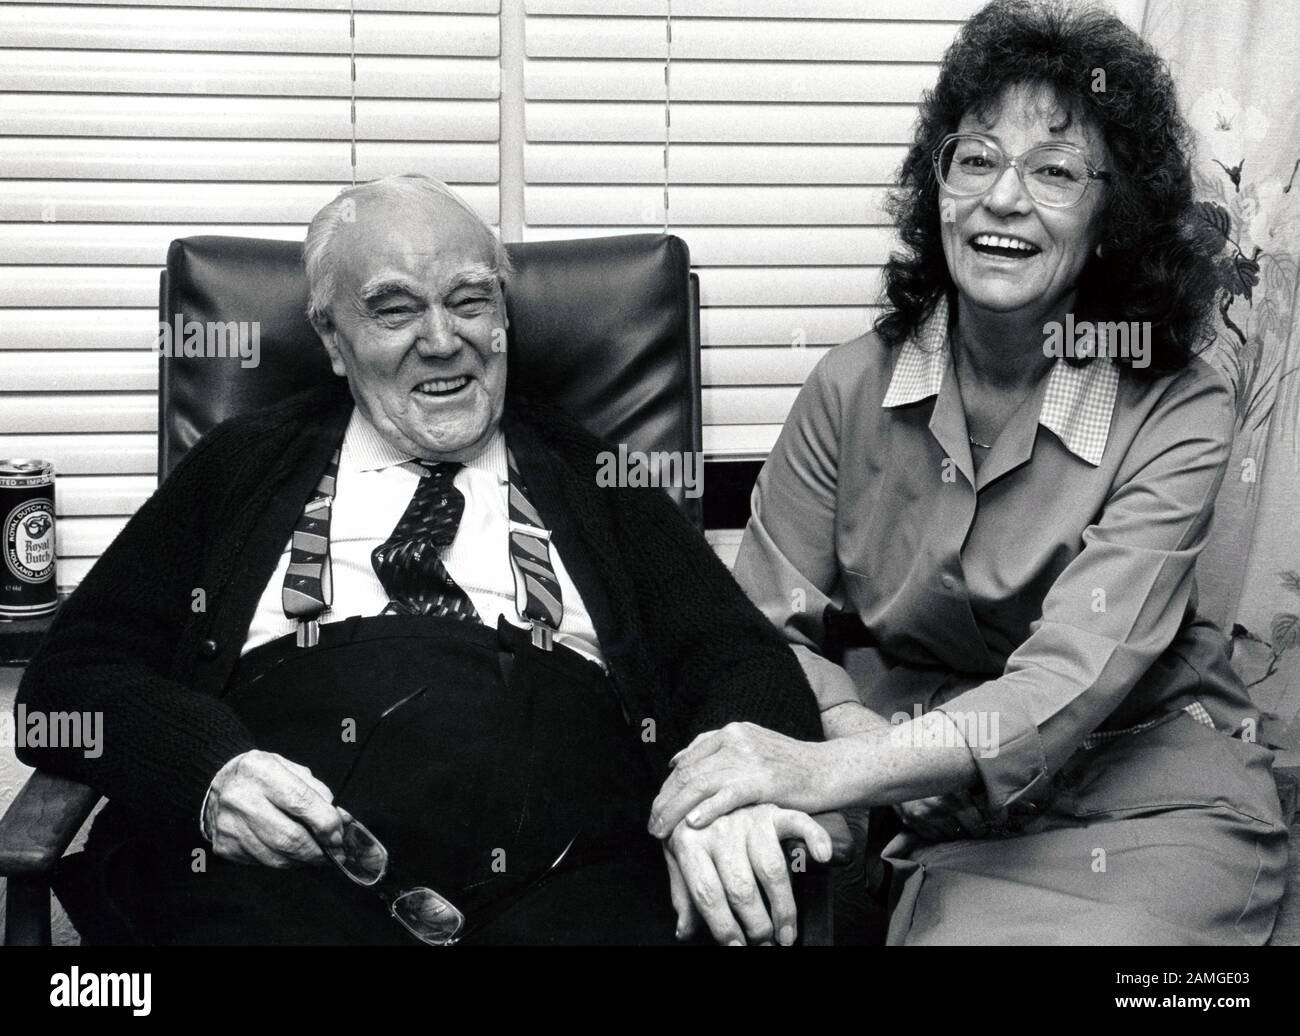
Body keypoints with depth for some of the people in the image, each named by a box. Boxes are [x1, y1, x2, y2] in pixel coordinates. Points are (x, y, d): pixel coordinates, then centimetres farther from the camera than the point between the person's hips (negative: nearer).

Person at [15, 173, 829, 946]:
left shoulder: (592, 478, 18)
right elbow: (73, 675, 13)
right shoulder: (242, 468, 18)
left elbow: (741, 656, 8)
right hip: (282, 880, -1)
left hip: (573, 876, 1)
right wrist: (210, 768, -10)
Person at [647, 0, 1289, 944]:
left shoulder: (1177, 415, -11)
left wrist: (827, 771, -35)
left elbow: (1072, 680, -22)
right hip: (936, 807, 2)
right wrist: (859, 730, -22)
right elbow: (767, 627, 0)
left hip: (1149, 791, -1)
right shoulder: (853, 388, -2)